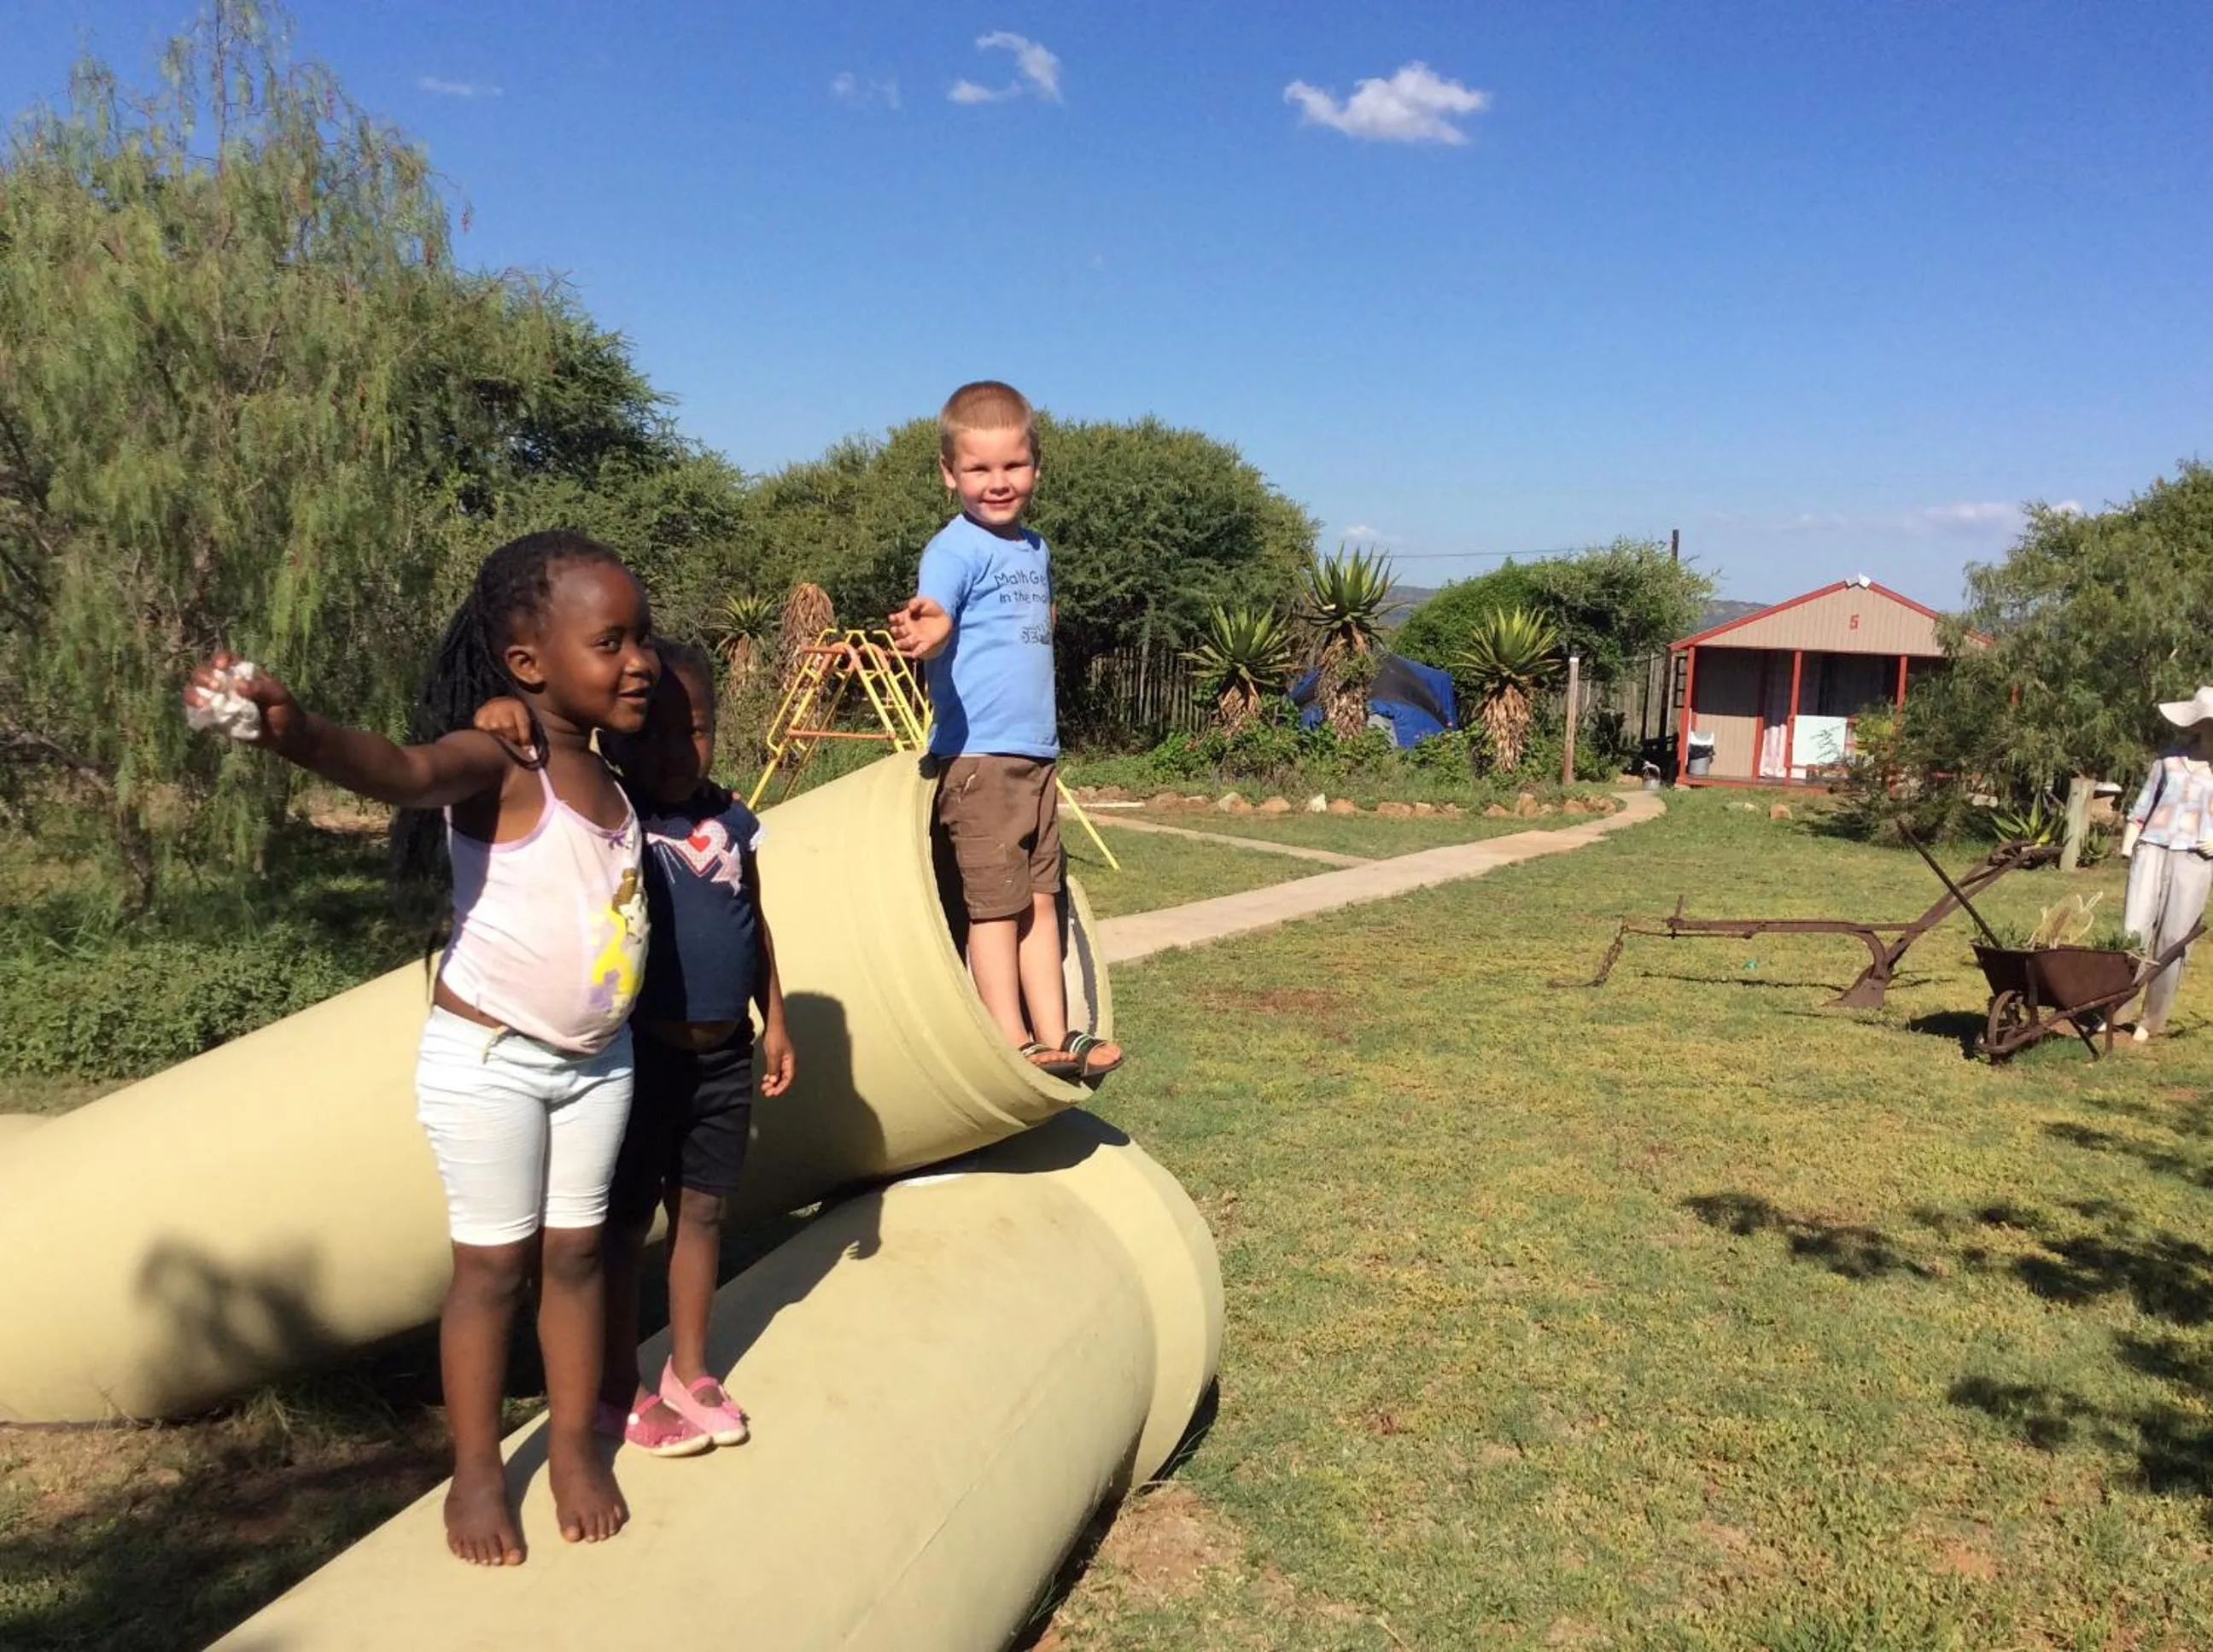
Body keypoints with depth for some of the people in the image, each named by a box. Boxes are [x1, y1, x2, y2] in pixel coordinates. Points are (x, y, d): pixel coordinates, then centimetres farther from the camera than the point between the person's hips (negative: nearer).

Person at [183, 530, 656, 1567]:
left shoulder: (603, 767, 0)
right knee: (491, 1265, 8)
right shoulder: (498, 761, -23)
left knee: (575, 1254, 15)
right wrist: (296, 734, -63)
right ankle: (475, 1469, 27)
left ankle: (575, 1447, 32)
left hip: (597, 1060, 6)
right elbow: (405, 773, -44)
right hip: (487, 1060, -6)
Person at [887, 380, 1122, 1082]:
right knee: (996, 906, -3)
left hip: (1035, 755, 8)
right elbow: (932, 615, -31)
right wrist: (924, 630, -49)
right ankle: (1013, 1048, 4)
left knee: (1041, 900, 10)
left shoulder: (1036, 549, 13)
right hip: (977, 756, -8)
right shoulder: (957, 547, -11)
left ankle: (1054, 1038, 16)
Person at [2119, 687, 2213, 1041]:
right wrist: (2126, 846, 6)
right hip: (2153, 849, 1)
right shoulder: (2168, 761, 10)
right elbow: (2141, 808, 15)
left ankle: (2152, 1020, 8)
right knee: (2134, 930, -7)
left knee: (2173, 940, -1)